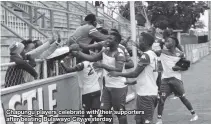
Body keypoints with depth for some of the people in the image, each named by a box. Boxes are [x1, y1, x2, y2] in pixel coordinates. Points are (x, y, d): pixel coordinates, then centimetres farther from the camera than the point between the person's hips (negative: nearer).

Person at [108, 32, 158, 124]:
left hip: (146, 94, -10)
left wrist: (118, 74, -8)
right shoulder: (153, 55, 13)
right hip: (150, 92, 10)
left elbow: (135, 73, -19)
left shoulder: (146, 55, -17)